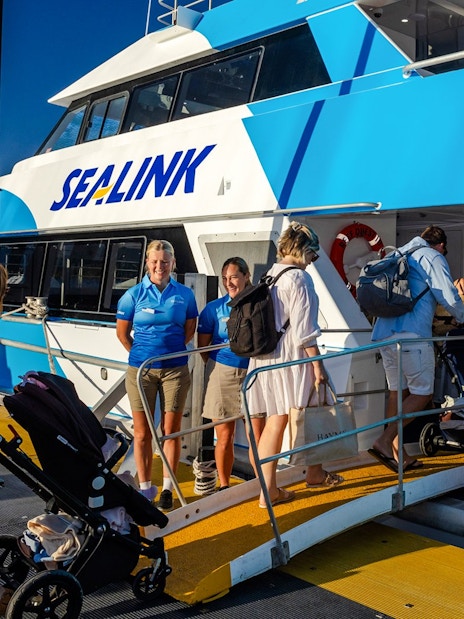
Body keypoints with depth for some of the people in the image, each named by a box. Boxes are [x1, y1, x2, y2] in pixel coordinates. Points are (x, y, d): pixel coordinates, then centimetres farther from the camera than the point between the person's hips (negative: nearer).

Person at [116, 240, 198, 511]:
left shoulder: (184, 294, 2)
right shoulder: (134, 294, -1)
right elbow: (122, 333, 7)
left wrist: (171, 351, 11)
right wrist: (142, 355, 10)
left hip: (175, 369, 1)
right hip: (141, 370, 0)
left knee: (171, 431, 5)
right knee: (142, 433, 6)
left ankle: (167, 489, 18)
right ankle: (144, 489, 19)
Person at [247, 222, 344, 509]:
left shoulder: (269, 275, 13)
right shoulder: (299, 277, -12)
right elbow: (304, 328, -17)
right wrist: (318, 364, -14)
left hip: (264, 357, 8)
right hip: (291, 357, -8)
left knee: (275, 420, 8)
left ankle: (269, 490, 7)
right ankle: (315, 473, 30)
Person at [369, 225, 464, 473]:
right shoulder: (432, 257, 2)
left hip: (383, 334, 8)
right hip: (412, 335, -8)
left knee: (397, 392, 13)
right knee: (422, 393, -1)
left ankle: (399, 455, 16)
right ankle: (384, 441, -11)